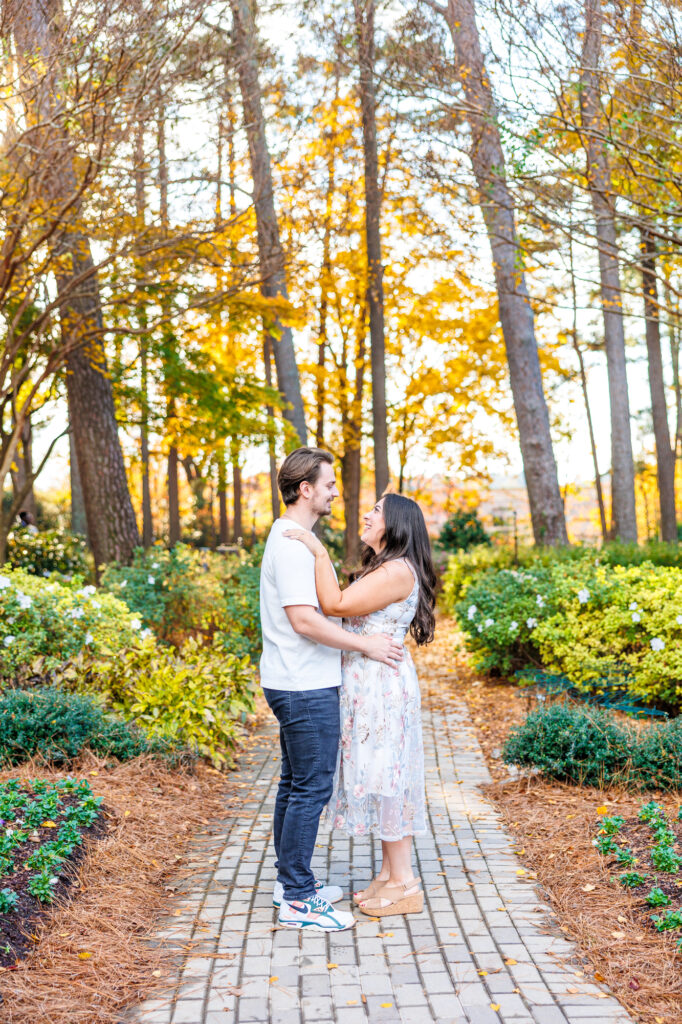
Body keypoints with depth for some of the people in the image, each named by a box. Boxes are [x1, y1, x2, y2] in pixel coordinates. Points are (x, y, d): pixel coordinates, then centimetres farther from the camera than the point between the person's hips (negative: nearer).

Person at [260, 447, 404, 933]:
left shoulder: (291, 539, 15)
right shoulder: (294, 545, -18)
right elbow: (304, 620, -24)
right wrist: (365, 644, -17)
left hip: (296, 684, 11)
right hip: (306, 689, -11)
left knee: (295, 784, 16)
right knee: (311, 788, -5)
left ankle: (291, 881, 25)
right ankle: (298, 900, 1)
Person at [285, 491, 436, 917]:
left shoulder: (398, 571, -17)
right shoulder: (380, 569, 18)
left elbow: (335, 605, -24)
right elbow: (343, 606, 10)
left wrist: (320, 552, -21)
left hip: (385, 685, -10)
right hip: (366, 686, 10)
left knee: (386, 775, -4)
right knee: (377, 777, 14)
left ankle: (405, 884, 5)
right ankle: (390, 873, 22)